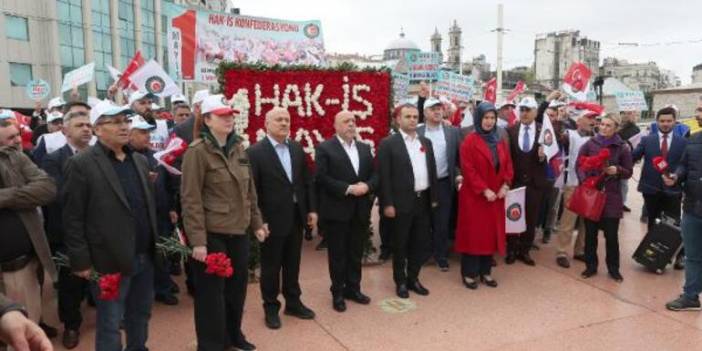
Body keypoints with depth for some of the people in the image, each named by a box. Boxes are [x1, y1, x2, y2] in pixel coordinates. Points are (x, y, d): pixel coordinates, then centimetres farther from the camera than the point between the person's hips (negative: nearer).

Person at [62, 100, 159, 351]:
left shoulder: (140, 160, 10)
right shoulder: (81, 164, -10)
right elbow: (73, 218, -11)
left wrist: (157, 244, 12)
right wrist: (81, 262, -12)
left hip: (145, 257, 6)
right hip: (111, 261, -6)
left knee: (141, 316, 19)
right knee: (110, 324, 8)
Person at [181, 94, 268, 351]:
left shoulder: (237, 148, 8)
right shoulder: (197, 151, -11)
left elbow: (250, 190, 15)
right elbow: (190, 199, -14)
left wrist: (256, 223, 13)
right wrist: (197, 240, -18)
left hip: (238, 232, 6)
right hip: (212, 234, -6)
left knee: (237, 286, 16)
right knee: (211, 292, 7)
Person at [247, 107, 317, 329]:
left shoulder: (297, 148, 6)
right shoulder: (255, 152, -11)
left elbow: (307, 181, 10)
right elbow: (252, 189, -13)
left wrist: (311, 209, 6)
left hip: (296, 216, 5)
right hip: (272, 219, -5)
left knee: (293, 264, 17)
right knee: (271, 267, 10)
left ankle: (293, 303, 33)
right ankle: (271, 308, 26)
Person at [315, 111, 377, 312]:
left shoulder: (364, 148, 13)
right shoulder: (324, 148, -6)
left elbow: (375, 174, 10)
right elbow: (322, 178, -15)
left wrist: (367, 186, -11)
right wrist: (348, 189, -19)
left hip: (360, 210, 5)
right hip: (337, 210, -5)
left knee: (356, 253, 14)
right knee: (338, 254, 7)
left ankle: (353, 288, 29)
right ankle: (338, 293, 20)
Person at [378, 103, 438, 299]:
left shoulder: (426, 142, 11)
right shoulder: (388, 143, -7)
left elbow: (432, 171, 13)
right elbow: (384, 176, -10)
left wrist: (433, 197, 9)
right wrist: (387, 204, -14)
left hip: (423, 201, 5)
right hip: (402, 202, -5)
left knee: (421, 243, 12)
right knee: (400, 245, 7)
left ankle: (413, 278, 29)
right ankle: (400, 282, 23)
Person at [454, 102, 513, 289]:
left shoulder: (501, 142, 10)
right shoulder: (469, 142, -9)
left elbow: (507, 165, 9)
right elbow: (468, 170, -15)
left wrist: (505, 185, -7)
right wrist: (484, 190, -19)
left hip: (496, 196, 6)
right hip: (474, 196, -6)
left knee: (491, 232, 9)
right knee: (473, 233, 0)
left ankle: (485, 271, 20)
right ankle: (469, 273, 9)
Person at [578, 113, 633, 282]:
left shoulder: (622, 148, -2)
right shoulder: (590, 144, 1)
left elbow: (628, 172, 3)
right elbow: (579, 165, 4)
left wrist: (617, 170, -18)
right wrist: (584, 181, -12)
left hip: (611, 196, -1)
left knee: (612, 234, 4)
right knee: (590, 232, 8)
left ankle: (613, 268, 21)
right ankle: (591, 266, 22)